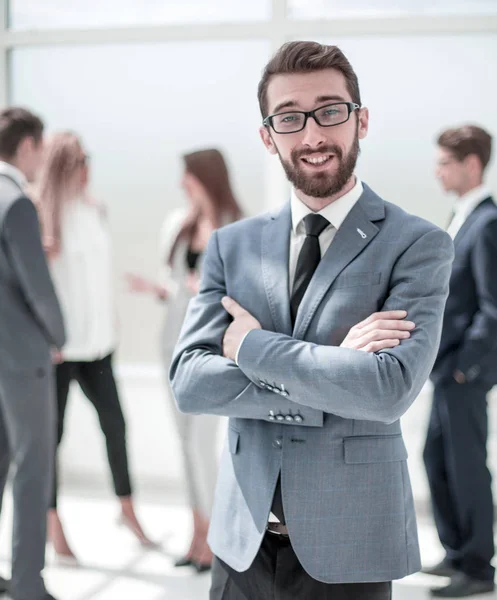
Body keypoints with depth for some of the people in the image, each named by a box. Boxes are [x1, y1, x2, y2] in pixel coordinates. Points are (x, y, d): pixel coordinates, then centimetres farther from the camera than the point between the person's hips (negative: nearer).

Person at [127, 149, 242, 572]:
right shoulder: (178, 223, 6)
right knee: (188, 440, 9)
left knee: (201, 442, -8)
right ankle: (200, 534, 19)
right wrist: (154, 288, -6)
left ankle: (215, 537, 8)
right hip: (177, 340, 6)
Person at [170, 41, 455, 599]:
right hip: (242, 538, 3)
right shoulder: (231, 245, 4)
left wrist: (252, 346, -12)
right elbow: (189, 382, -5)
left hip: (347, 548, -3)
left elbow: (389, 389, -19)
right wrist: (329, 369, -16)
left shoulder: (418, 244, -7)